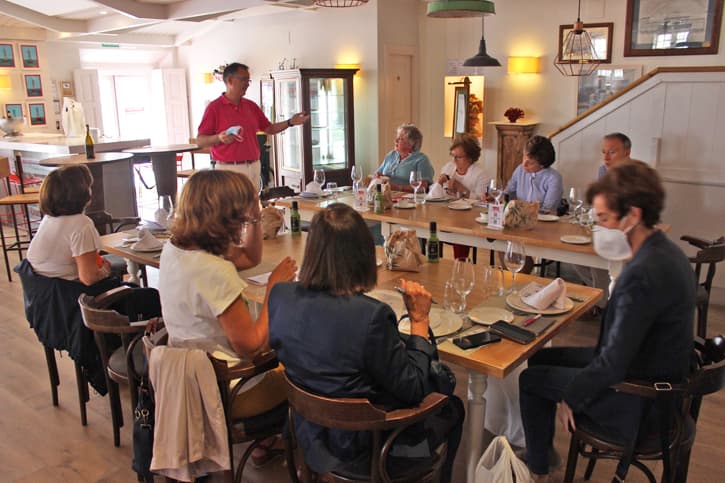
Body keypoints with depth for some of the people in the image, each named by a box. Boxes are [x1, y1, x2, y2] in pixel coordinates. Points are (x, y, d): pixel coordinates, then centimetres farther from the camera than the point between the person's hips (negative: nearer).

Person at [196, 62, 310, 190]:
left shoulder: (251, 106, 12)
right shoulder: (214, 107, -5)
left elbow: (269, 128, 18)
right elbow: (200, 141, -6)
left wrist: (290, 122, 5)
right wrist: (219, 138, -24)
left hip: (253, 167, 5)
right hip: (229, 169, -5)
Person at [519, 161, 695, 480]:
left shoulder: (643, 274, -32)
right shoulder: (665, 252, -1)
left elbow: (612, 366, -29)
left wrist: (569, 397, -14)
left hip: (637, 402, -9)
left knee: (530, 379, 4)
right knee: (542, 357, 18)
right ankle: (543, 450, 34)